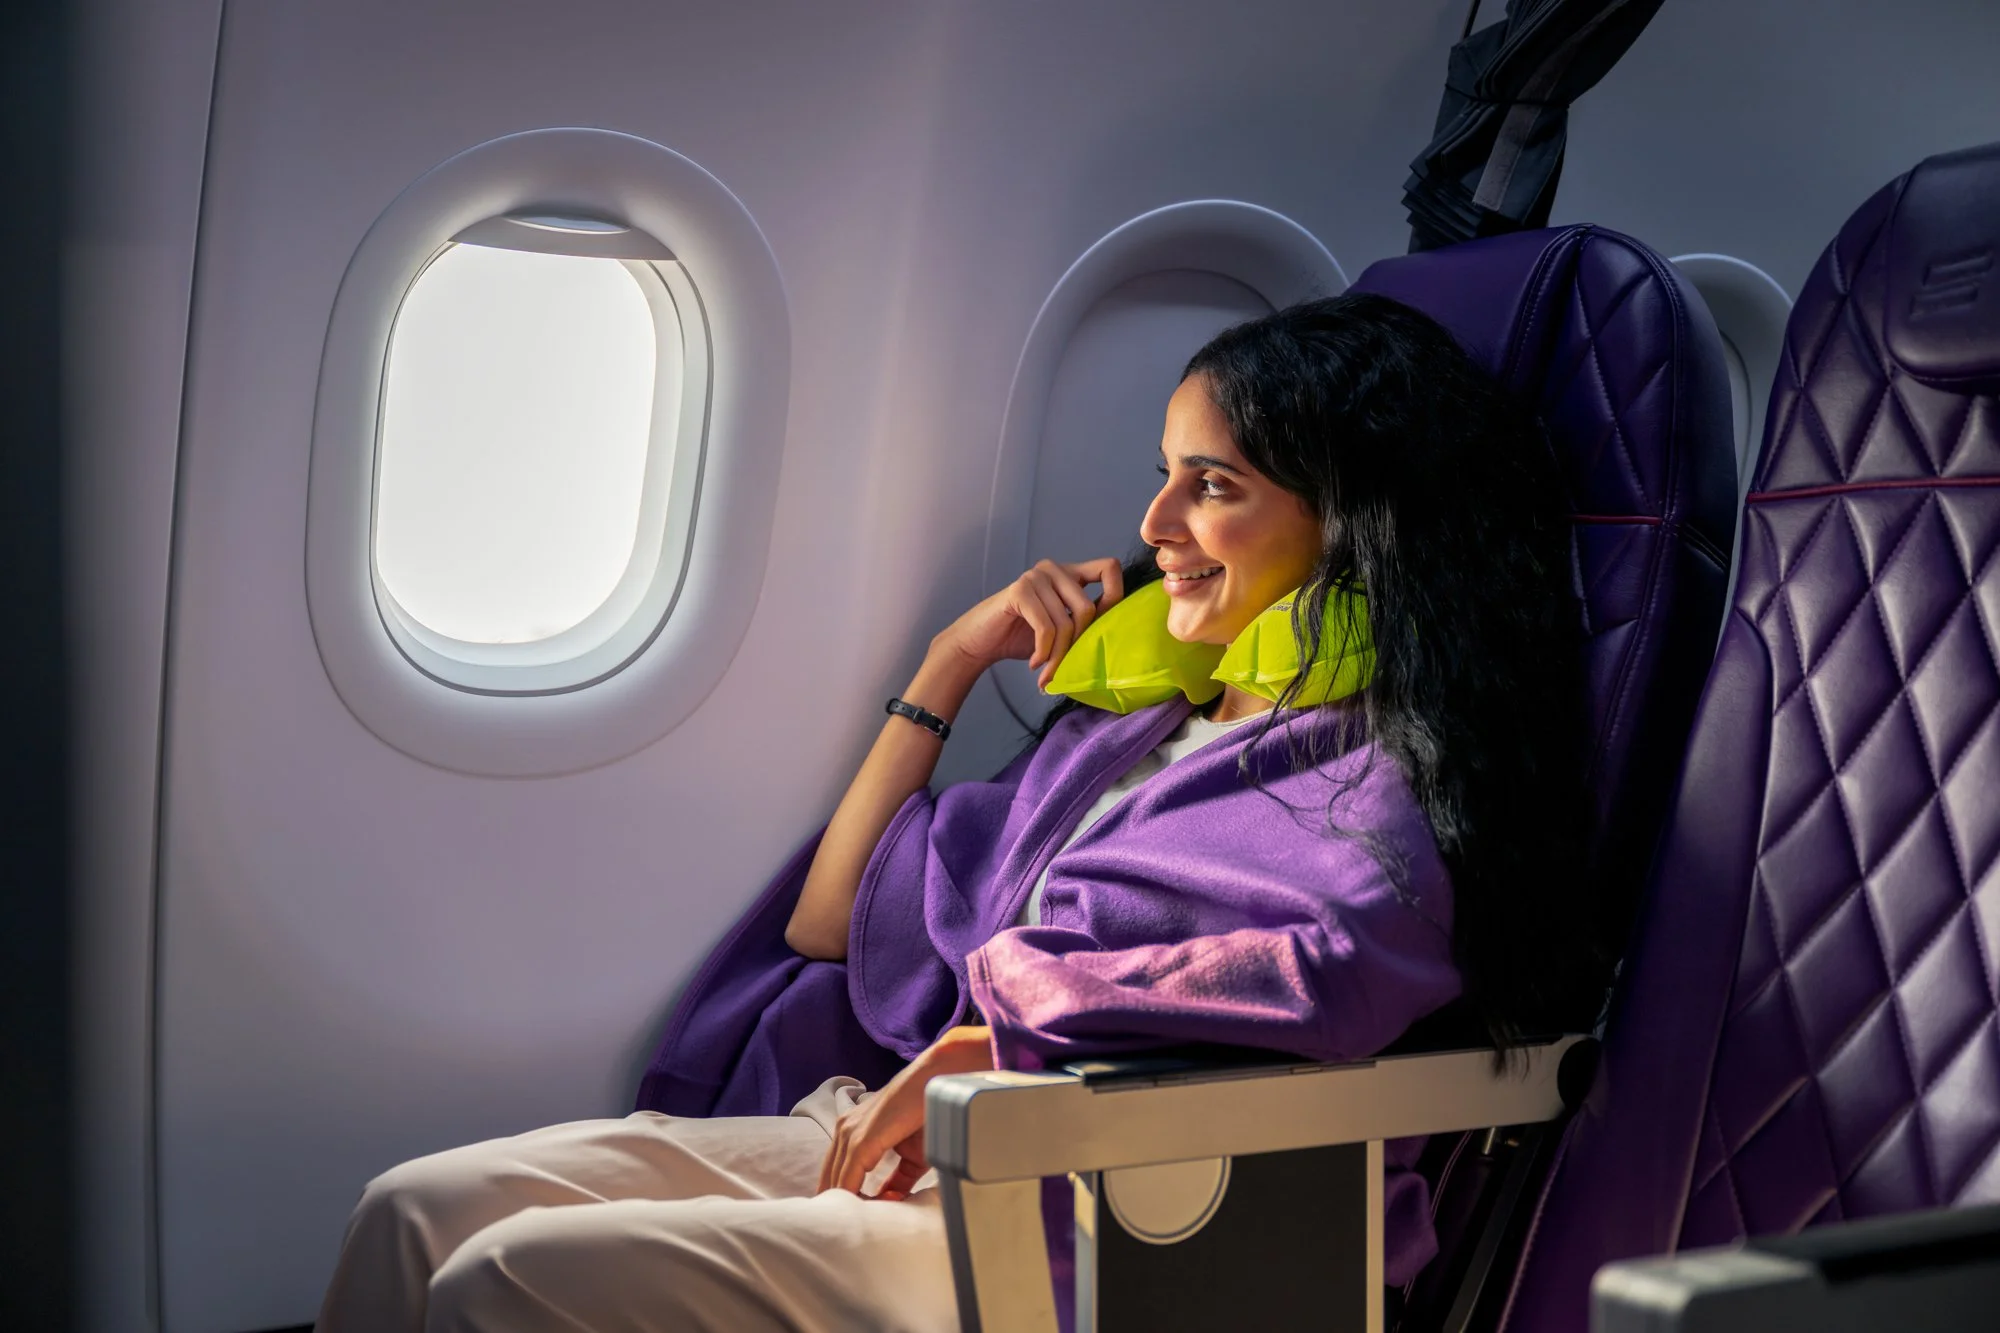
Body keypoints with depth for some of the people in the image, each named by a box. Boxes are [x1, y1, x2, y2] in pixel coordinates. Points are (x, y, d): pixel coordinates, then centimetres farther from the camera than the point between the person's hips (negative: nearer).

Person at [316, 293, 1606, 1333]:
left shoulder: (1382, 777, -4)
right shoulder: (1125, 731, 20)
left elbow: (1348, 968, -30)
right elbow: (832, 924, 25)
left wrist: (982, 1046, -20)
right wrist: (954, 663, 18)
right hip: (914, 1147, 8)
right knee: (423, 1212, -7)